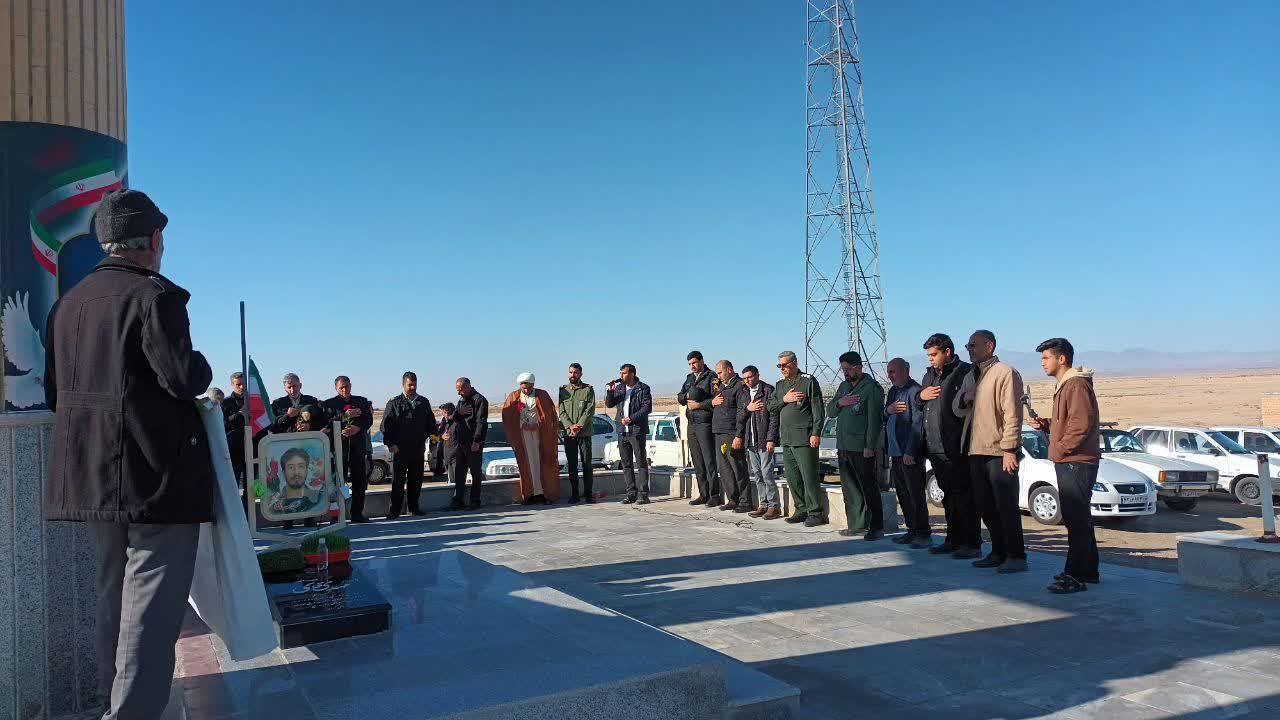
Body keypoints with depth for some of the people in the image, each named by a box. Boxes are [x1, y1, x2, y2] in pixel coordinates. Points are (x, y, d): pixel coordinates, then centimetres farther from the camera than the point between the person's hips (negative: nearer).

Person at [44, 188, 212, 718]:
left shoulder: (67, 303, 12)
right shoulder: (154, 295, -12)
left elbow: (55, 392, 15)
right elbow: (182, 379, -20)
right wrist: (203, 367, 0)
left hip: (90, 477, 8)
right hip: (156, 475, -8)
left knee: (114, 597, 18)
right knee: (152, 605, -3)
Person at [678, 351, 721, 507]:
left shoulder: (711, 377, -4)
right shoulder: (689, 378, 20)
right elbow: (679, 397, 16)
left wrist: (699, 405, -14)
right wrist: (687, 396, -4)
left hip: (705, 423, -7)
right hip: (692, 424, 8)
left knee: (709, 460, -8)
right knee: (697, 462, 8)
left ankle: (714, 495, -6)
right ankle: (703, 494, 14)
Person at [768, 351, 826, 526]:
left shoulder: (809, 381, -4)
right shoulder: (781, 385, 17)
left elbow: (818, 409, -8)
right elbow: (770, 407, 13)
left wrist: (816, 433, -14)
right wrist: (784, 399, -5)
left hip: (804, 438, -7)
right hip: (786, 438, 7)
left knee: (809, 477, -7)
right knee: (792, 477, 10)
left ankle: (815, 512, 0)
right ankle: (802, 510, 19)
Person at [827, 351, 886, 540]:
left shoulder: (872, 387, -7)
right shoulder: (843, 387, 17)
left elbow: (875, 419, -13)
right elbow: (830, 411, 18)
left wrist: (870, 446, -18)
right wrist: (839, 403, -4)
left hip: (862, 448, -8)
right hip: (843, 447, 8)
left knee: (869, 488, -3)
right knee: (850, 489, 10)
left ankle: (877, 527, 3)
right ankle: (857, 525, 18)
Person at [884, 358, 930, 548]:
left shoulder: (915, 390, -13)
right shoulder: (892, 391, 15)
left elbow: (917, 423, -17)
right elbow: (884, 419, 19)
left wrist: (910, 452, -20)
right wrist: (888, 410, -5)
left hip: (910, 453, -9)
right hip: (895, 452, 9)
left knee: (916, 494, -3)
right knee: (903, 494, 14)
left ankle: (923, 534, 4)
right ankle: (912, 531, 23)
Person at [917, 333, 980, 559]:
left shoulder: (965, 372, -9)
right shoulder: (930, 375, 18)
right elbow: (917, 407, 25)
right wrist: (921, 396, 3)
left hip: (955, 448, -8)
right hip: (935, 447, 9)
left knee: (963, 496, -3)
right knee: (949, 496, 16)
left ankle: (972, 544, 4)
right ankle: (953, 540, 25)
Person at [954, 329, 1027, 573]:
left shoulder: (1005, 373, -9)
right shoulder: (970, 377, 17)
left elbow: (1012, 414, -15)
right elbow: (958, 410, 23)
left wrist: (1009, 450, -19)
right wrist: (964, 399, 0)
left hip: (999, 452, -8)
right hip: (976, 451, 8)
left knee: (1006, 506, -4)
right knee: (985, 507, 12)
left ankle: (1016, 557, 4)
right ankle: (998, 553, 22)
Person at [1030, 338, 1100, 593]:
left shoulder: (1077, 384, -13)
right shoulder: (1064, 385, 20)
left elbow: (1081, 424, -22)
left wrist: (1060, 449, -16)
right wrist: (1046, 424, 9)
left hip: (1076, 461, -11)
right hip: (1068, 461, 11)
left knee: (1077, 519, -10)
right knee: (1078, 518, 16)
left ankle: (1076, 576, -10)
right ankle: (1088, 570, 25)